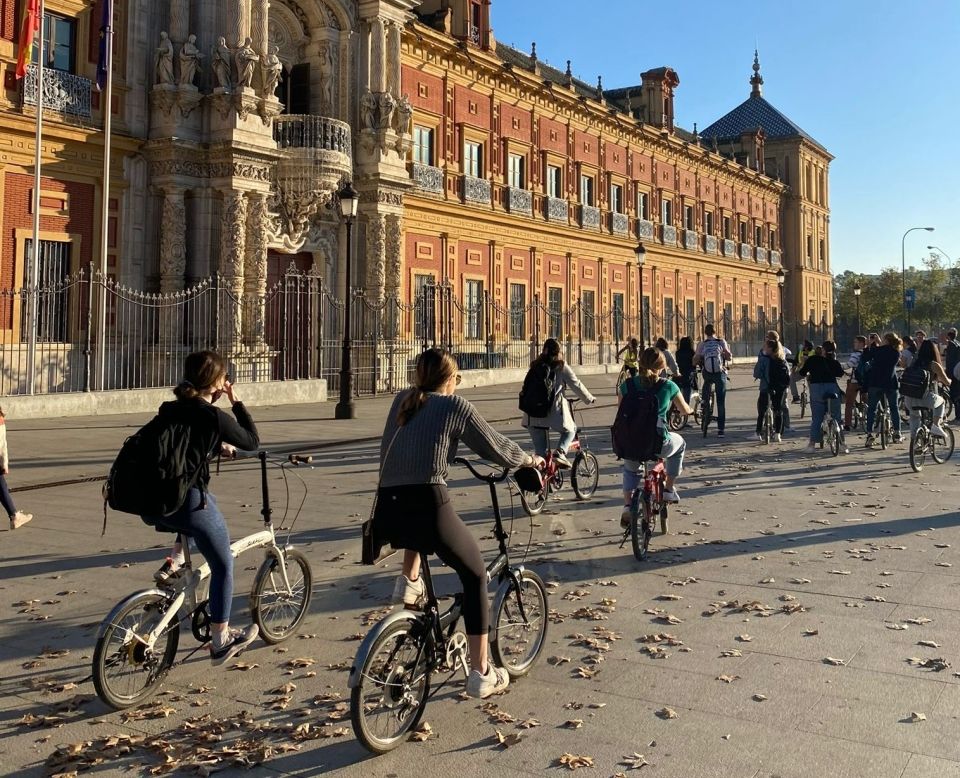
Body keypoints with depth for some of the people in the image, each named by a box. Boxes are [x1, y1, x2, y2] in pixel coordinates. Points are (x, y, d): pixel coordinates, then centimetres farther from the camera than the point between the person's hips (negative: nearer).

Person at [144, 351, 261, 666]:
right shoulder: (214, 416, -10)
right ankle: (221, 640, 20)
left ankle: (174, 561, 24)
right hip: (188, 502, -6)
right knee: (223, 566, 13)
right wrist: (237, 402, 5)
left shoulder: (169, 409, 9)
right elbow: (253, 442, 2)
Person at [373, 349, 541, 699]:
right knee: (475, 574, 17)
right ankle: (481, 674, 17)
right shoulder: (455, 405, 5)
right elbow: (496, 447, 11)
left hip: (386, 514, 5)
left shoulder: (402, 401, 17)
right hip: (428, 507, -5)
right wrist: (529, 460, 30)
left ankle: (408, 581, 25)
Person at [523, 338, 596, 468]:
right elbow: (576, 385, 1)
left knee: (539, 448, 12)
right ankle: (560, 453, -3)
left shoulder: (535, 366, 8)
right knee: (570, 430, 19)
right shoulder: (562, 366, -4)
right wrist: (590, 399, 14)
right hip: (555, 410, -4)